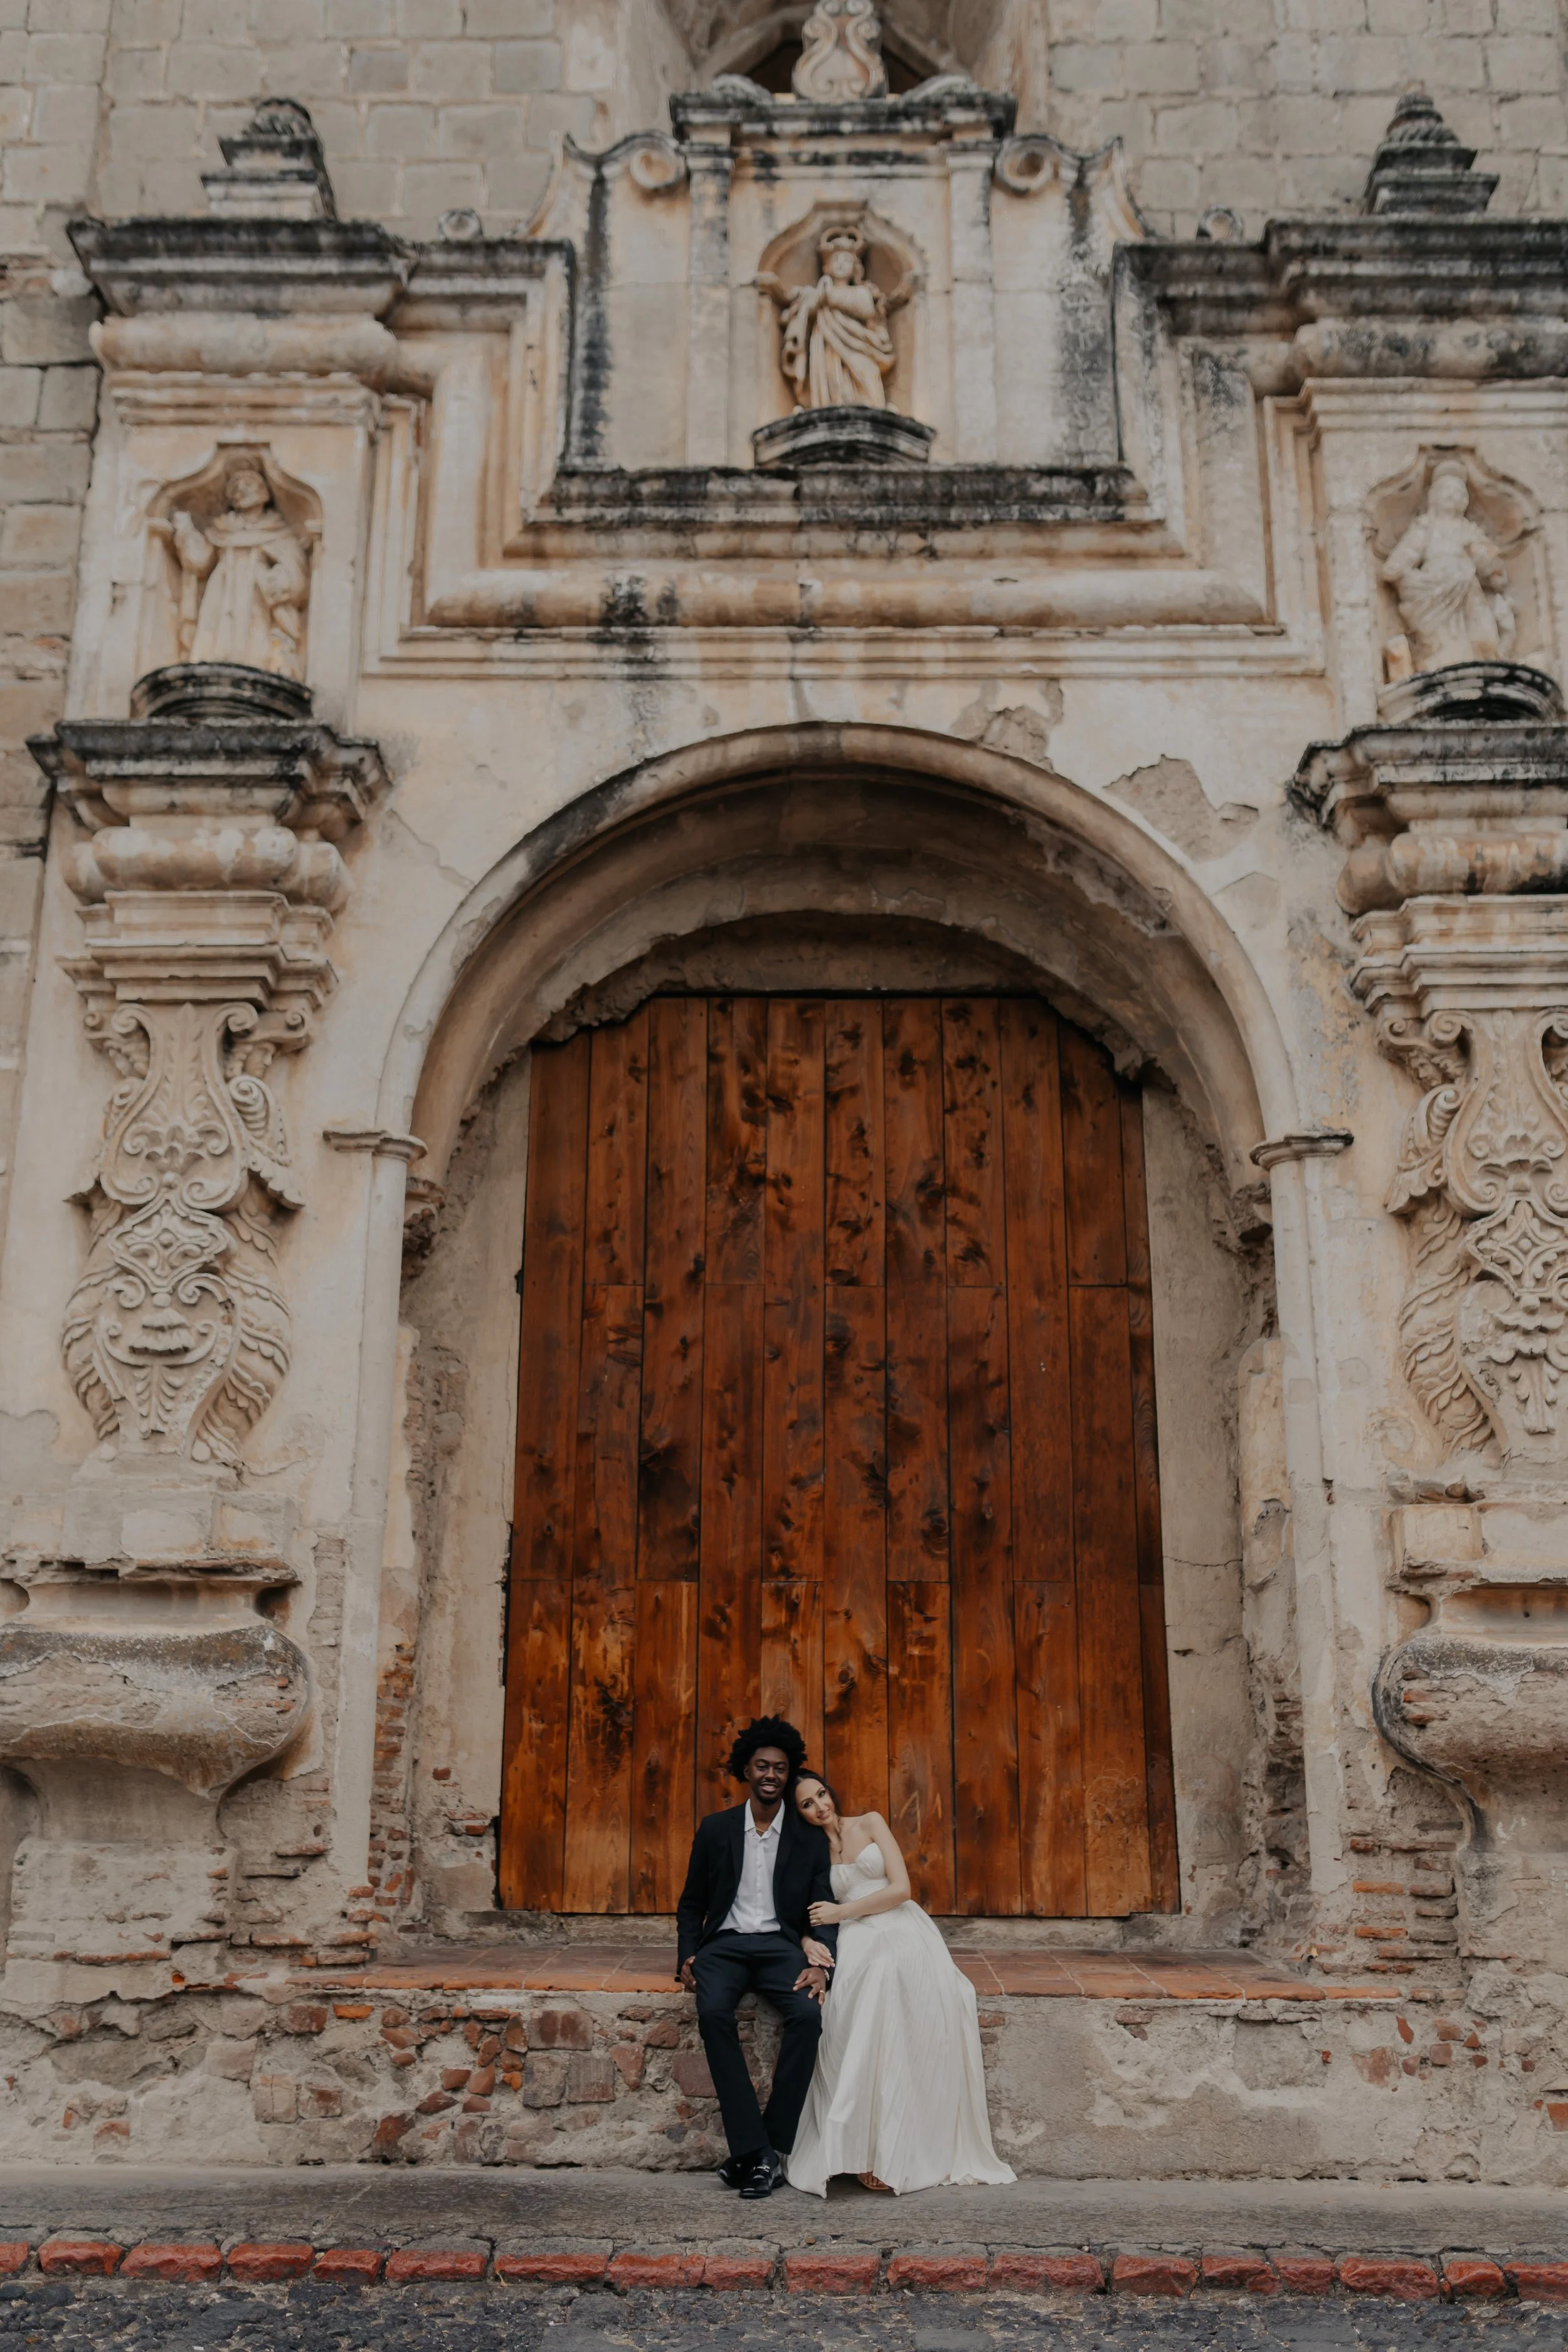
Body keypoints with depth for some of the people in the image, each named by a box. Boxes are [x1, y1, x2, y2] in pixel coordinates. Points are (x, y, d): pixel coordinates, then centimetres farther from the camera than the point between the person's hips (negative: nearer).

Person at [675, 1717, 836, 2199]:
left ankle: (769, 2148, -19)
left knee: (808, 2014, -31)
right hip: (724, 1944, 0)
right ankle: (755, 2150, -27)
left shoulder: (809, 1838, 8)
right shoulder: (716, 1829, 10)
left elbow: (825, 1908, 4)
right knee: (713, 2013, -32)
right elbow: (691, 1902, 15)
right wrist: (687, 1956, -2)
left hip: (780, 1946, 0)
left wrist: (820, 1963, -15)